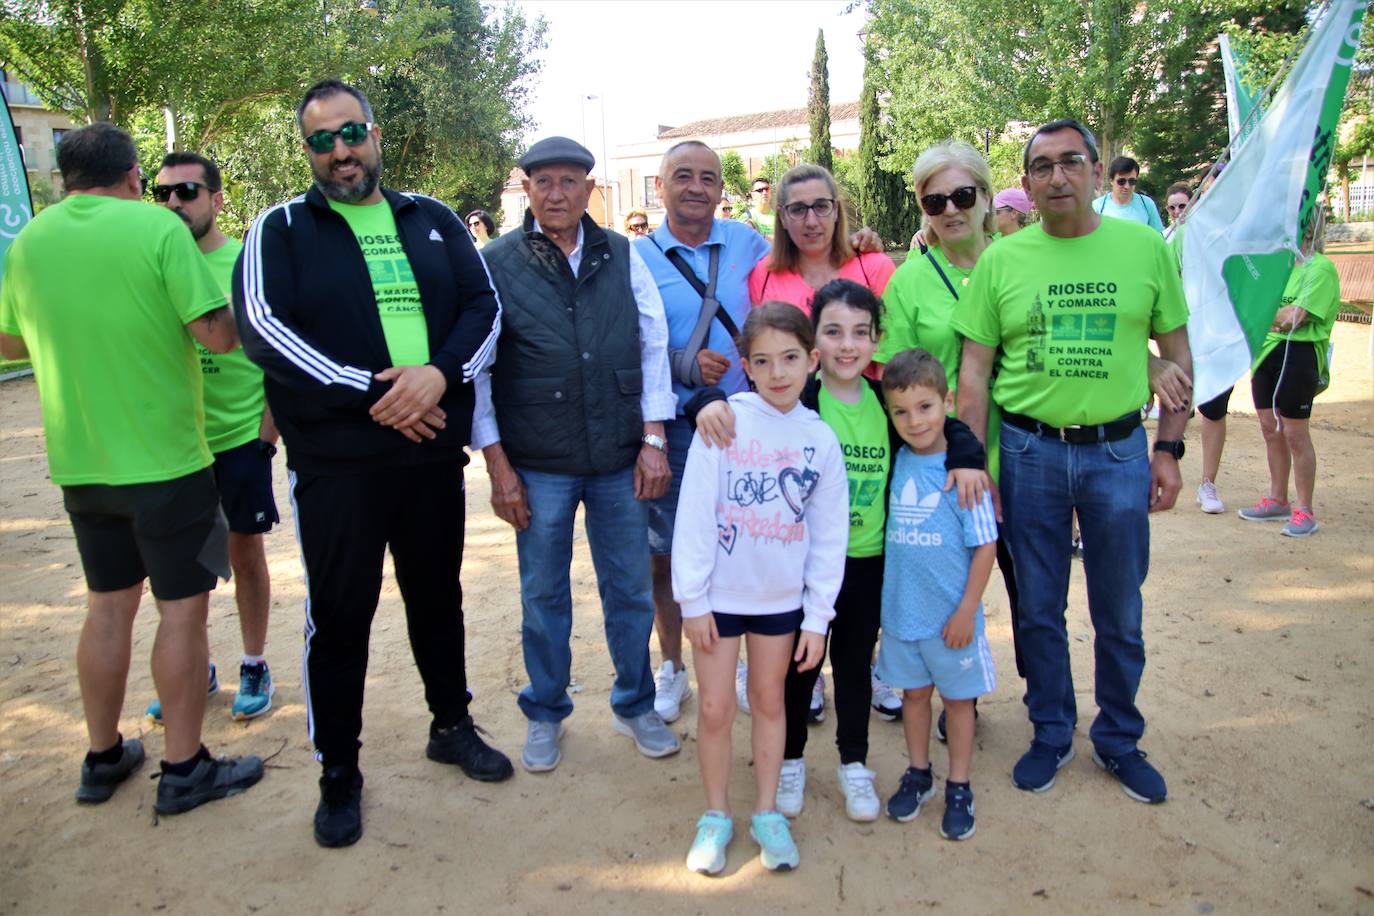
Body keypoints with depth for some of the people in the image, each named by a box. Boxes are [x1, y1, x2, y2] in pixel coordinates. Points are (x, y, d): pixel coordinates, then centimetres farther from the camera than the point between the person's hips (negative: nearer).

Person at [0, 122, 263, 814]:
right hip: (164, 459, -6)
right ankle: (184, 770, 13)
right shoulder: (157, 227, -11)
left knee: (108, 606, 17)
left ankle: (103, 758, 29)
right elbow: (217, 335, -17)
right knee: (182, 608, 4)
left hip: (79, 465, 6)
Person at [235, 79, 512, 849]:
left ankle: (453, 725, 36)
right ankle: (339, 771, 22)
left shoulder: (433, 221, 10)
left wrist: (440, 373, -16)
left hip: (435, 450, 3)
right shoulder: (280, 229, 1)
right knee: (340, 616, 5)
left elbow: (484, 305, 3)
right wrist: (370, 393, -18)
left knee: (439, 596, 16)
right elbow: (261, 326, -12)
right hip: (335, 462, -3)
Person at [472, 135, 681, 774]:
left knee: (631, 588, 12)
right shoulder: (496, 263, -1)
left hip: (621, 460, 2)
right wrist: (498, 465, -5)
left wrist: (653, 440, 0)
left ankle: (635, 705, 32)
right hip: (538, 466, -1)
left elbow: (653, 345, 6)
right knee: (543, 594, 11)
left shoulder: (622, 256, 5)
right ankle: (545, 713, 31)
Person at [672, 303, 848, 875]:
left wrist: (818, 616, 0)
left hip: (782, 597, 2)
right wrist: (692, 598, -10)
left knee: (769, 700, 16)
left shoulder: (821, 440, -3)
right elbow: (695, 513, -10)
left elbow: (829, 536, 1)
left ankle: (767, 812, 31)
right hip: (719, 593, -2)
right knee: (715, 707, 6)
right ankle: (716, 815, 27)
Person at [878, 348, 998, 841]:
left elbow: (985, 545, -12)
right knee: (913, 691, 18)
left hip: (951, 614, -4)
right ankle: (918, 774, 37)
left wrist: (967, 609, -13)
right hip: (901, 609, 4)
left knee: (957, 695, 13)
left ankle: (959, 788, 30)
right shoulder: (896, 464, -2)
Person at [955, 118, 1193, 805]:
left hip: (1117, 451, 0)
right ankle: (1051, 734, 31)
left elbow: (1177, 355, 6)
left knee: (1118, 613, 12)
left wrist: (1168, 449, 0)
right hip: (1028, 451, 0)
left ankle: (1119, 740, 33)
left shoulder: (1145, 248, 0)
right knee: (1038, 609, 11)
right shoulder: (1001, 260, 0)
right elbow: (974, 370, 0)